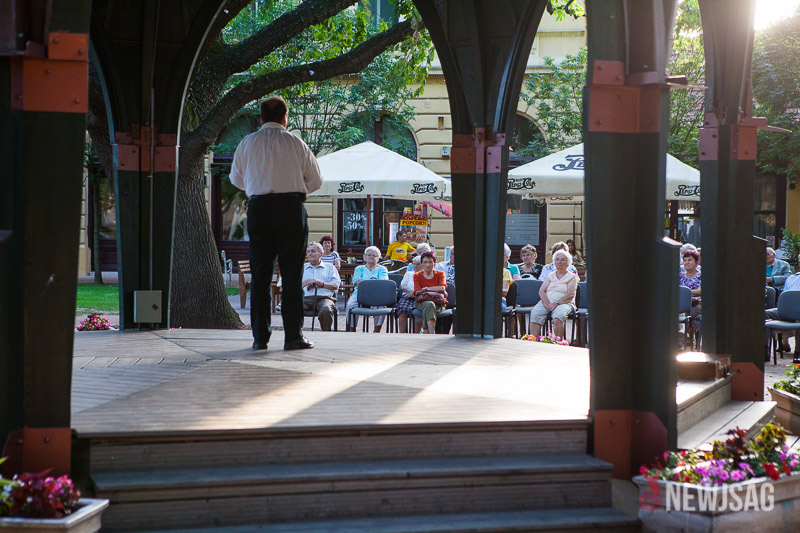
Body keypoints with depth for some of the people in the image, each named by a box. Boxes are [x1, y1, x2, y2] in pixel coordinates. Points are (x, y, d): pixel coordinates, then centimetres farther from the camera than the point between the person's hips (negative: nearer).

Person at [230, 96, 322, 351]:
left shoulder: (247, 143, 7)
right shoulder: (295, 143, 2)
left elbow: (236, 179, 19)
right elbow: (315, 181, 8)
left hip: (258, 207, 2)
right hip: (291, 207, -2)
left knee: (260, 274, 6)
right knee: (291, 273, 0)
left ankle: (260, 337, 6)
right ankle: (293, 336, -1)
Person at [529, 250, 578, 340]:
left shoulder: (572, 276, 10)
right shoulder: (550, 275, 23)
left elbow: (570, 294, -4)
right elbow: (541, 291, 11)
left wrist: (557, 303, -18)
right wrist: (546, 303, -10)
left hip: (564, 303, -3)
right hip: (546, 302, 4)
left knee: (558, 316, -38)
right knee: (535, 314, -28)